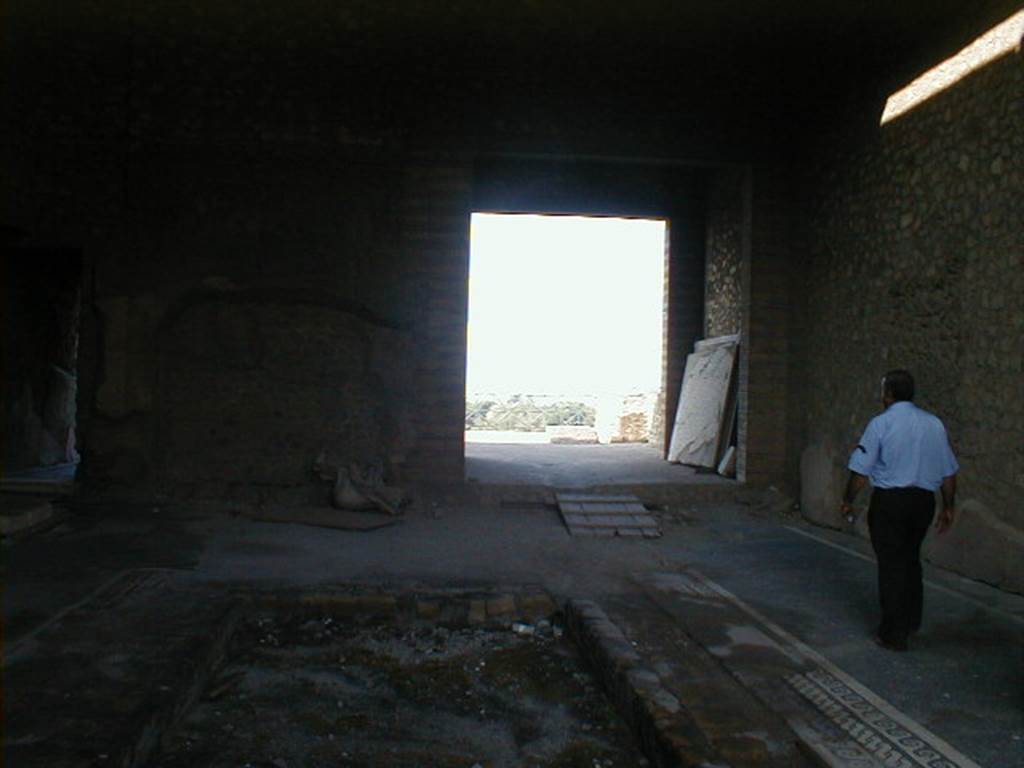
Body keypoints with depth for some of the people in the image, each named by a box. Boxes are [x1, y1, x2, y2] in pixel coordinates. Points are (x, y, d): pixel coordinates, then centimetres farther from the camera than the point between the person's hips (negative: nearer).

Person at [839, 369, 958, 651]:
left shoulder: (881, 423, -9)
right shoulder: (934, 424, 7)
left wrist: (847, 501, 1)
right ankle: (911, 621, 33)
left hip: (889, 501, -5)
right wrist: (948, 507, 20)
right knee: (911, 559, 22)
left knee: (891, 565, 2)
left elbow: (861, 471, -11)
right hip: (924, 500, 5)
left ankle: (894, 634, 7)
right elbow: (949, 472, 10)